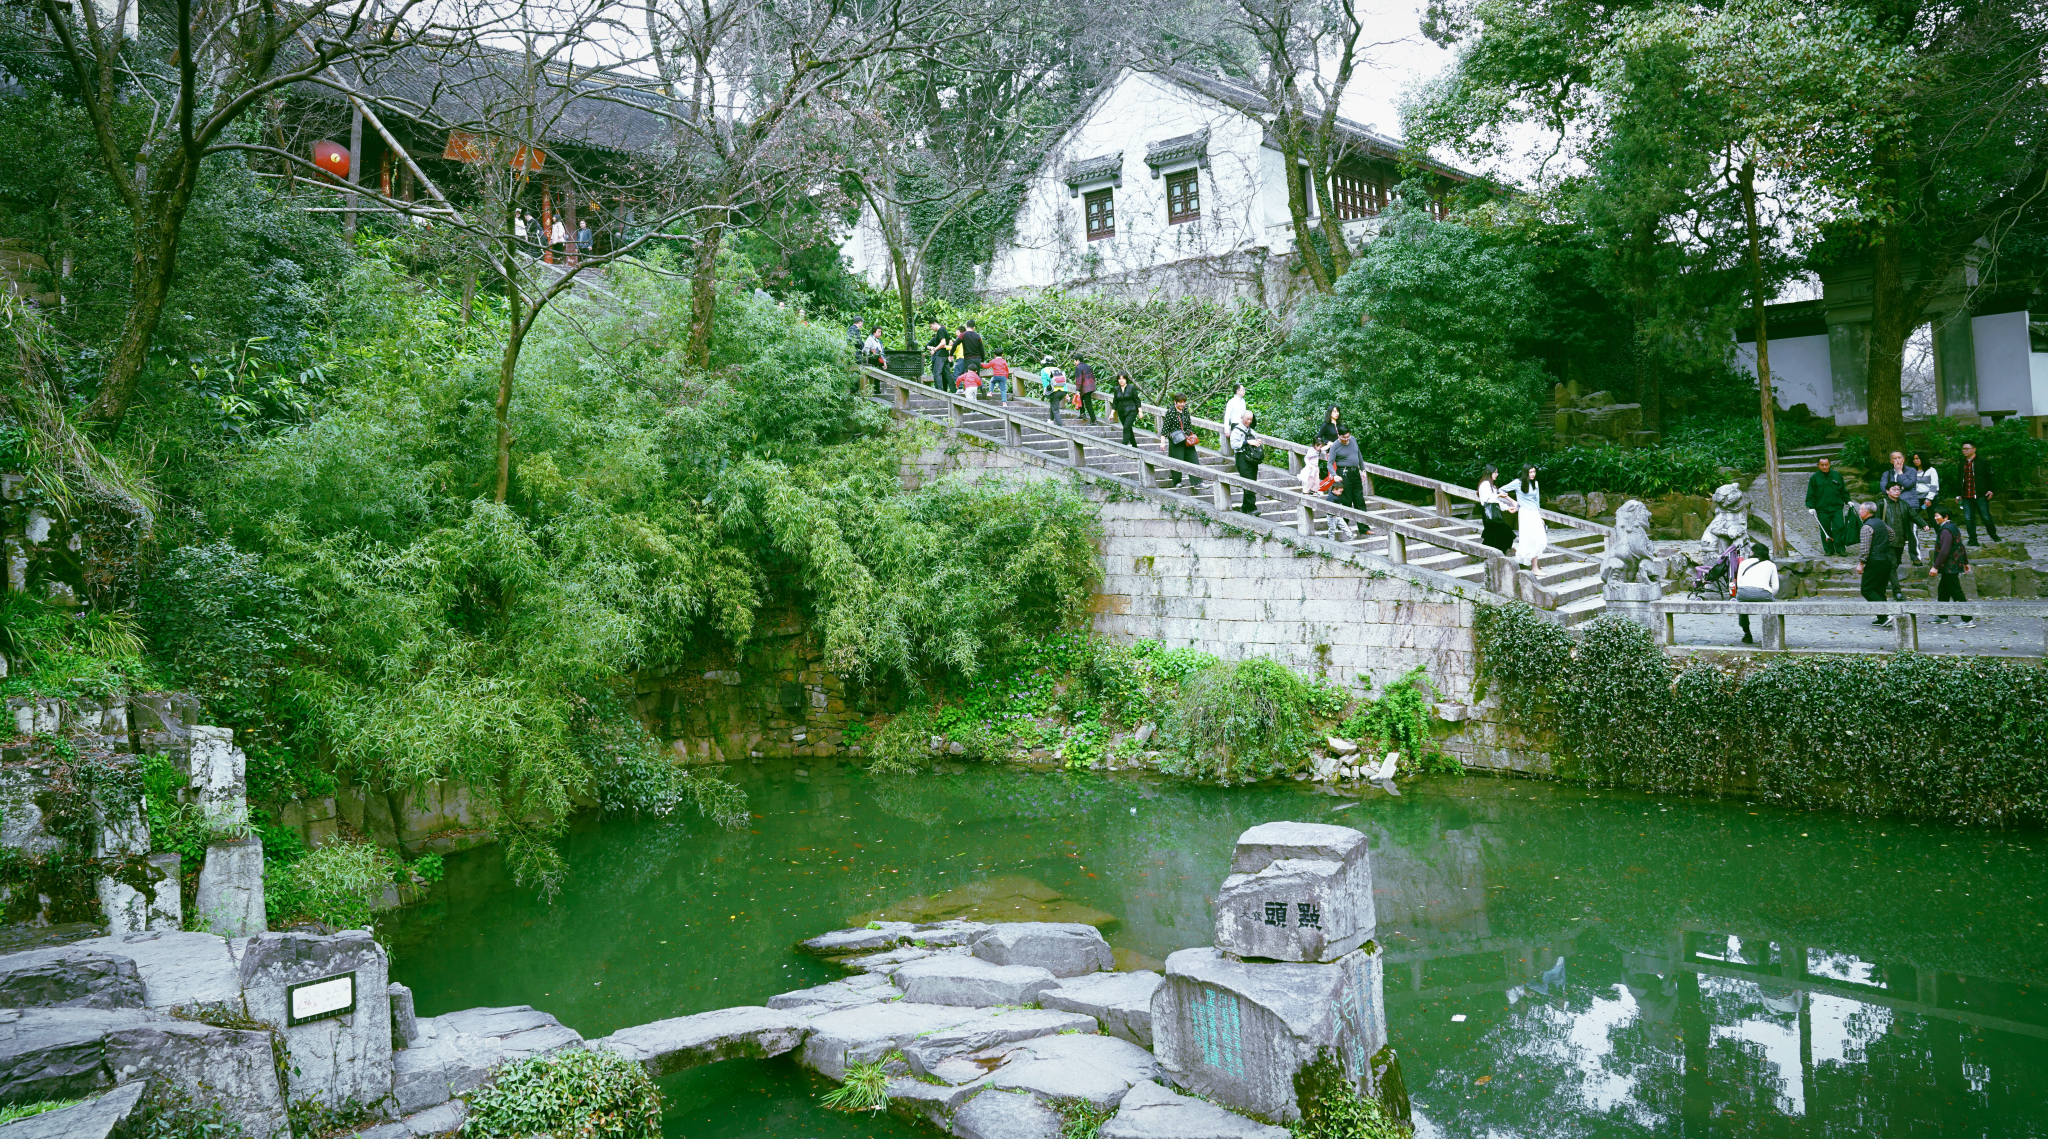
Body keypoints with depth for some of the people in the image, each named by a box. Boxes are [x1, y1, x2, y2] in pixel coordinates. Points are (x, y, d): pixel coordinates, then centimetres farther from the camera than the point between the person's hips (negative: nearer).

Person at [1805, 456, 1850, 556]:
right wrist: (1811, 506, -3)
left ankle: (1840, 549, 2)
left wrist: (1848, 501, 12)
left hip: (1837, 507, 1)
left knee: (1839, 527, -6)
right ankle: (1828, 550, 12)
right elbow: (1811, 495, 5)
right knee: (1825, 530, 3)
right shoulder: (1814, 478, 4)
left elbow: (1843, 491, 18)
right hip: (1822, 509, 0)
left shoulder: (1837, 475, 8)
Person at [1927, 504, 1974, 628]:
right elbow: (1961, 546, 22)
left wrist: (1935, 567, -24)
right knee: (1943, 590, 18)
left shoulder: (1946, 530, -19)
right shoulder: (1953, 527, 14)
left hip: (1950, 567, -11)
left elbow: (1944, 551, -25)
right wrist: (1965, 562, 30)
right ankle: (1942, 617, 26)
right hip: (1953, 566, 11)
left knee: (1956, 592, -7)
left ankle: (1968, 620, -6)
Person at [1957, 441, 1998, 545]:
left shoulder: (1982, 462, -1)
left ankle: (1993, 535, 21)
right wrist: (1958, 494, 18)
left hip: (1981, 495, -4)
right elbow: (1959, 480, 21)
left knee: (1986, 517, 0)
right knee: (1968, 519, 0)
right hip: (1966, 497, 4)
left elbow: (1990, 476, 0)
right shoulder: (1962, 463, 14)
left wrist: (1990, 490, -7)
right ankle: (1972, 540, 6)